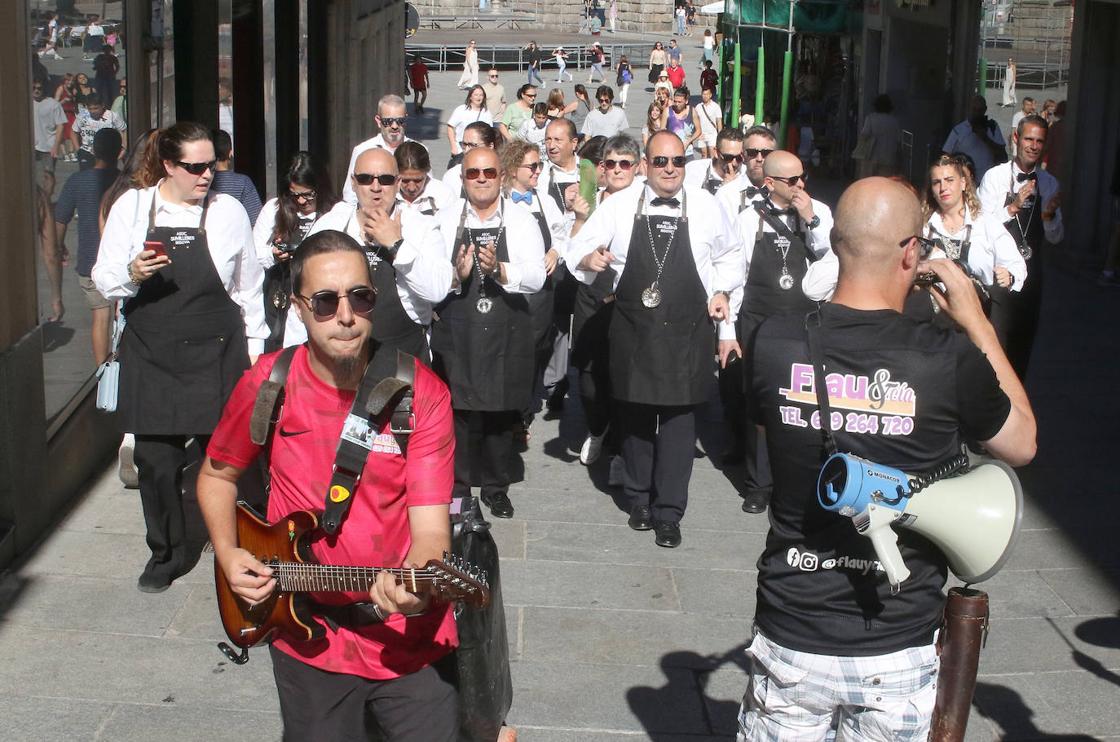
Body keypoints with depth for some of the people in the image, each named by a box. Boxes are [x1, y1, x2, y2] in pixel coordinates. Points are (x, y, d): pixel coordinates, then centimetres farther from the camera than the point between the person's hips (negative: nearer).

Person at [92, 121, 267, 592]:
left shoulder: (229, 211, 2)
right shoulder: (131, 208, 3)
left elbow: (248, 288, 8)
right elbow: (104, 280, 5)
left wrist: (254, 348, 8)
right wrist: (131, 275, -16)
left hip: (217, 356, -1)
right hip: (151, 358, 1)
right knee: (156, 460, 4)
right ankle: (167, 553, 23)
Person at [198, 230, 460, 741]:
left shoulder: (421, 392, -12)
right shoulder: (267, 385, -7)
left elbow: (431, 528, -16)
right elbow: (217, 475, 11)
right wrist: (228, 555, -5)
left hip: (410, 635, -2)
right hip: (307, 637, 2)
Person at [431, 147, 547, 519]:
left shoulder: (521, 221, 2)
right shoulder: (446, 220, 5)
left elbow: (536, 277, -8)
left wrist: (499, 269, -24)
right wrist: (457, 274, -20)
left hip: (505, 333, 0)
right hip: (456, 331, 0)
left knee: (501, 412, 8)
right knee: (457, 408, 2)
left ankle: (496, 487, 23)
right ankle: (458, 487, 17)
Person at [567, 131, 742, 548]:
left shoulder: (706, 208, -1)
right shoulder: (619, 206, -1)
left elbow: (730, 255, 16)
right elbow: (579, 249, -1)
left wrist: (722, 291, 1)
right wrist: (589, 259, -23)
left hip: (687, 331, -1)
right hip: (633, 329, 1)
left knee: (679, 418, 0)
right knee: (634, 415, 12)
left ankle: (669, 512, 10)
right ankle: (639, 498, 29)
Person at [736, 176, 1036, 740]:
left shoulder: (773, 344, -12)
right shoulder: (952, 360, -16)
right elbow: (1022, 445, 4)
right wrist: (977, 324, 9)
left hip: (792, 641, 1)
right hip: (898, 652, -1)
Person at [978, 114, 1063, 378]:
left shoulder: (1049, 183, 7)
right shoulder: (995, 176, -7)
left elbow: (1056, 237, 8)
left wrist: (1049, 215, -12)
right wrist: (1013, 207, -25)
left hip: (1031, 275, 5)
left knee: (1023, 342, 13)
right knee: (996, 341, -9)